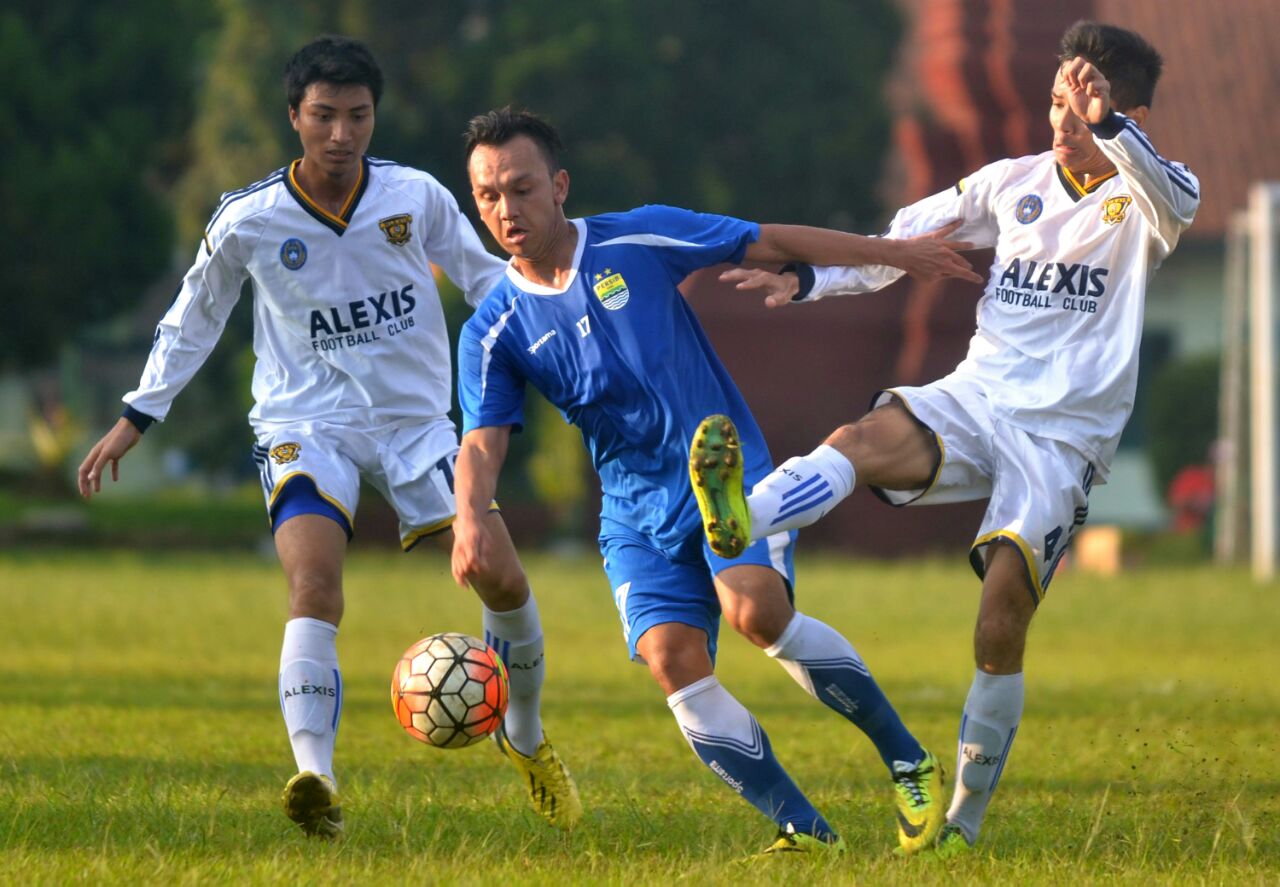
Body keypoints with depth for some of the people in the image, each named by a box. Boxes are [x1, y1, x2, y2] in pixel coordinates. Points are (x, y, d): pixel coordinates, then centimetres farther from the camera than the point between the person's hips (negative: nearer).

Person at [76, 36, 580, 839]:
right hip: (307, 425, -2)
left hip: (415, 419, 2)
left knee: (503, 581, -4)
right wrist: (136, 419, 9)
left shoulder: (418, 198, -7)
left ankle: (527, 740, 22)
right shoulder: (249, 222, -9)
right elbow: (193, 320, 7)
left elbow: (486, 279, 8)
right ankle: (317, 779, -36)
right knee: (315, 588, -26)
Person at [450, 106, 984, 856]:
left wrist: (896, 253, 9)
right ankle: (804, 830, -11)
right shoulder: (495, 332, -1)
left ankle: (908, 760, -12)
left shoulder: (639, 242, -4)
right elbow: (484, 440, -11)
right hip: (636, 510, 3)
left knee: (755, 609, -28)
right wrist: (470, 518, -33)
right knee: (671, 656, -19)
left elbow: (770, 243, 5)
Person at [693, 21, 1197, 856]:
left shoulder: (1140, 199, -1)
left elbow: (1176, 205, -27)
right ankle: (739, 521, -58)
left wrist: (1108, 128, -42)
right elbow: (902, 243, 18)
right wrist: (805, 280, 4)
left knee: (1002, 625, -13)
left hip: (1065, 435, -3)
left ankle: (965, 816, 3)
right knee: (866, 439, -30)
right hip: (976, 401, 3)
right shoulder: (1015, 183, 12)